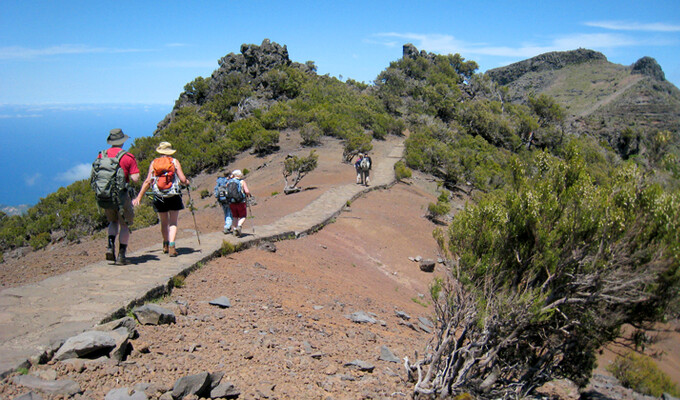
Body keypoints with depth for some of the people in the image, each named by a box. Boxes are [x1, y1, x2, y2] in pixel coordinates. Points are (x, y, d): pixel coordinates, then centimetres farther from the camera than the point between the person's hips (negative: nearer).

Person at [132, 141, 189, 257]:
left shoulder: (154, 163, 8)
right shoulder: (175, 162, 3)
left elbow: (148, 181, 1)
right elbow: (183, 179, -6)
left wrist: (139, 197, 4)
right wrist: (186, 182, 18)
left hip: (159, 197, 2)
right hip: (173, 196, -2)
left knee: (164, 223, 16)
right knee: (173, 222, 1)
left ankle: (166, 246, 30)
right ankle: (171, 246, -15)